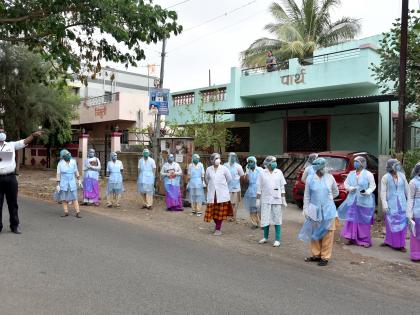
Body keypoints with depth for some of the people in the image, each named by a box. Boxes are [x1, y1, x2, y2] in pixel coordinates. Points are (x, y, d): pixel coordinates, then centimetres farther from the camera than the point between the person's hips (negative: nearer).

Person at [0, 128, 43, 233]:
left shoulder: (11, 145, 11)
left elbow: (24, 142, 5)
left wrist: (33, 135, -10)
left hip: (11, 178, 1)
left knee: (13, 203, 8)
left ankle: (15, 225, 15)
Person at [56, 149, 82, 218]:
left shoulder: (73, 161, -5)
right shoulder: (60, 163, -11)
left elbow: (76, 171, 7)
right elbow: (58, 174, -8)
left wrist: (79, 180, 6)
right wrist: (58, 185, -11)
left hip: (72, 183, 1)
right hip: (63, 182, -1)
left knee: (74, 198, -2)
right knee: (64, 198, 5)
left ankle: (78, 213, -1)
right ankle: (66, 212, 17)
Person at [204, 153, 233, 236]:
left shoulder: (224, 168, -5)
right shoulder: (208, 169, 1)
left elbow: (229, 179, 8)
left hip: (222, 194, -2)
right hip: (212, 194, 2)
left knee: (220, 212, 0)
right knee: (212, 212, 4)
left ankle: (218, 229, 11)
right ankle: (218, 225, 27)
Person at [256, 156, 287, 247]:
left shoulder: (279, 172, 1)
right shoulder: (262, 173, -1)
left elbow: (282, 187, 5)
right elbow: (259, 187, 3)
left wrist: (283, 199, 2)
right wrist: (258, 199, 0)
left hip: (276, 199, 0)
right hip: (266, 200, 0)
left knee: (277, 219, 3)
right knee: (265, 219, 9)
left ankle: (277, 240, 9)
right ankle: (265, 237, 26)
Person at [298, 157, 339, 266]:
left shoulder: (330, 178, -1)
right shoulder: (310, 179, -2)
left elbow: (336, 192, 15)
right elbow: (306, 196, 3)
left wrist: (327, 199, 11)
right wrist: (306, 209, 1)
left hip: (328, 210, 0)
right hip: (315, 211, 0)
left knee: (327, 234, 3)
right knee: (315, 233, 11)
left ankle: (325, 257, 13)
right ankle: (316, 255, 26)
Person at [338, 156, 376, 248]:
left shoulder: (368, 174, -3)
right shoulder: (351, 173, 10)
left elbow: (373, 186, -3)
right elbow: (346, 183, 14)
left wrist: (367, 192, -20)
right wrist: (350, 188, -6)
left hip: (364, 201, -4)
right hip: (352, 200, 4)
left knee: (363, 221, -1)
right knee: (352, 220, 3)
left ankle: (365, 240, 7)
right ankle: (352, 238, 13)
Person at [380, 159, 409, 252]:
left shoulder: (402, 175, 2)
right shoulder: (385, 177, -7)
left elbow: (406, 189, 8)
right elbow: (383, 192, -7)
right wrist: (384, 204, -12)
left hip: (402, 204, 3)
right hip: (391, 204, -3)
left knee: (402, 223, 7)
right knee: (391, 223, 4)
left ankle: (401, 244, 17)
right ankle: (389, 241, 19)